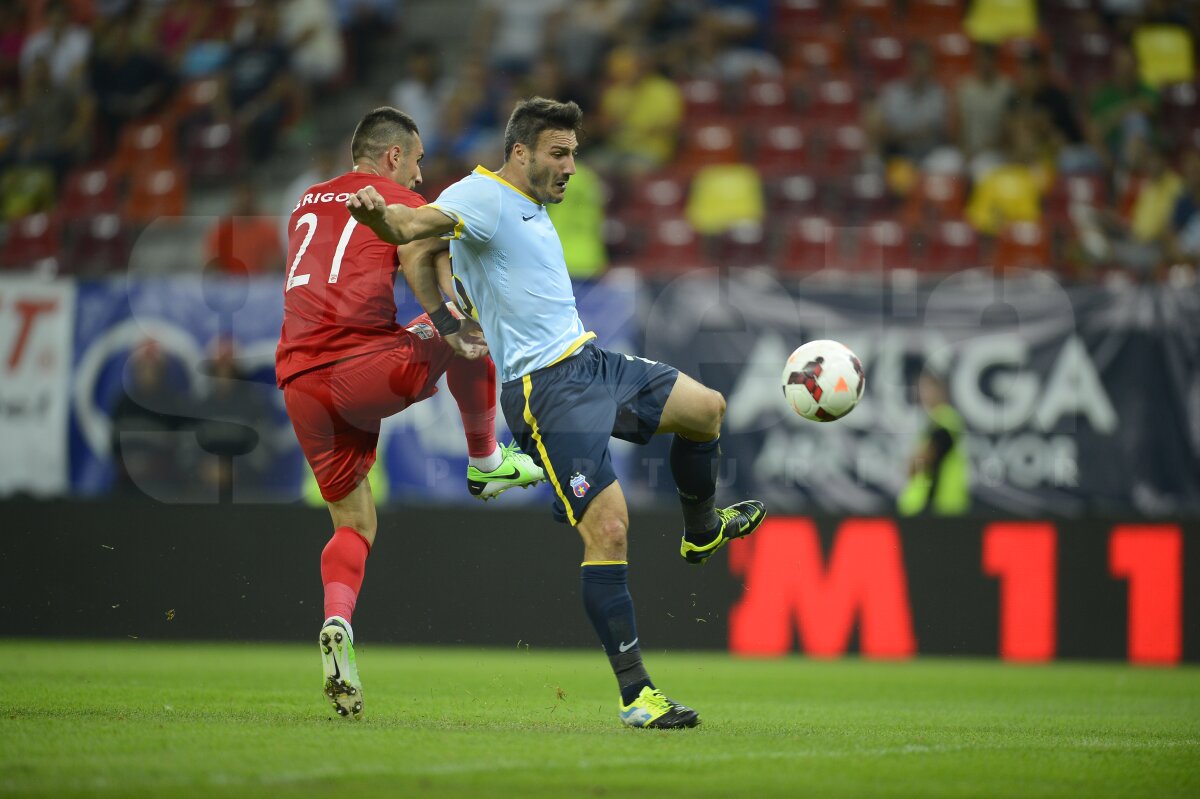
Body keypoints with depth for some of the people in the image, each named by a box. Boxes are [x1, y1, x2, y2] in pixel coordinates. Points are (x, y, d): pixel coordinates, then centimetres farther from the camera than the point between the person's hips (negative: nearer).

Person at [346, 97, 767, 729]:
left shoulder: (532, 208, 17)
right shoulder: (483, 196, -12)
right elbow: (415, 227, -32)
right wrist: (379, 215, -52)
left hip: (589, 362, 10)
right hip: (546, 389, -10)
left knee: (706, 408, 23)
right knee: (609, 529, -18)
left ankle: (702, 532, 49)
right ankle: (635, 695, -15)